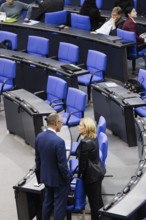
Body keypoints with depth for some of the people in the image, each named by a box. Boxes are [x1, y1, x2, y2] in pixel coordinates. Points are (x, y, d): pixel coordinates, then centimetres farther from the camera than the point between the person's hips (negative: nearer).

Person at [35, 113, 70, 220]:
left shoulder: (39, 136, -6)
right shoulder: (59, 141, -29)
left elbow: (37, 158, 6)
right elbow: (62, 164, -23)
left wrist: (40, 171, 20)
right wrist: (68, 178, -8)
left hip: (46, 176, 7)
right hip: (58, 179, -7)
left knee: (47, 201, 22)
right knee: (59, 204, 8)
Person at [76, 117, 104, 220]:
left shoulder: (85, 142, -24)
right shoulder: (94, 138, 3)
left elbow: (83, 162, -19)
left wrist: (79, 175, -5)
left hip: (91, 175, -9)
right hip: (98, 171, 9)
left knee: (93, 201, 3)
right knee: (98, 199, 21)